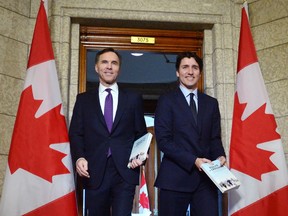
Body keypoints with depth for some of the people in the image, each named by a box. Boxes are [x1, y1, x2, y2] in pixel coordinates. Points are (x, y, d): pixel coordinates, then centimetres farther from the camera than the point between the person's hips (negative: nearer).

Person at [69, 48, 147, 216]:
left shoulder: (134, 99, 12)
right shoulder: (83, 99, 13)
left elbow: (141, 133, 12)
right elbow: (75, 134, 8)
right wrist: (79, 157, -10)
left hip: (124, 172, -1)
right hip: (94, 173, 1)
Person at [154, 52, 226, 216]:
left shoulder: (211, 103, 15)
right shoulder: (167, 101, 1)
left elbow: (215, 138, 14)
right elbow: (163, 140, -8)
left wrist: (220, 156, -8)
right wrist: (193, 160, -16)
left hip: (205, 177, 3)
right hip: (175, 178, -3)